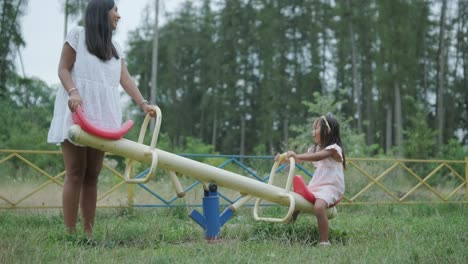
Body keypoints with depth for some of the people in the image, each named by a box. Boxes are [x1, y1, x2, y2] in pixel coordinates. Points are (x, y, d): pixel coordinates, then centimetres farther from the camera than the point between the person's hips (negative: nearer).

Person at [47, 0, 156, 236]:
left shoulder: (114, 47, 20)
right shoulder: (78, 34, 5)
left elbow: (125, 79, 8)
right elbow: (63, 69, 0)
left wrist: (143, 103, -8)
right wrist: (73, 92, -20)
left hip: (101, 117, 5)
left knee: (92, 176, 3)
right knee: (75, 174, -9)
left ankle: (88, 232, 3)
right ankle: (70, 233, -9)